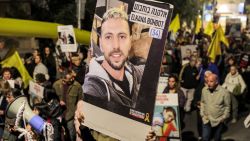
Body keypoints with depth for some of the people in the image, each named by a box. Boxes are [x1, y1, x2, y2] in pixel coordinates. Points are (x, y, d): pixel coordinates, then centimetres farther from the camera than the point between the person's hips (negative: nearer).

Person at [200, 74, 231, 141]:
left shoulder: (224, 92, -18)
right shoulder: (204, 90, -6)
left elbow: (227, 106, -6)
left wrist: (223, 118, -6)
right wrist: (202, 114, 4)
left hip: (218, 121, -2)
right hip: (206, 120, 2)